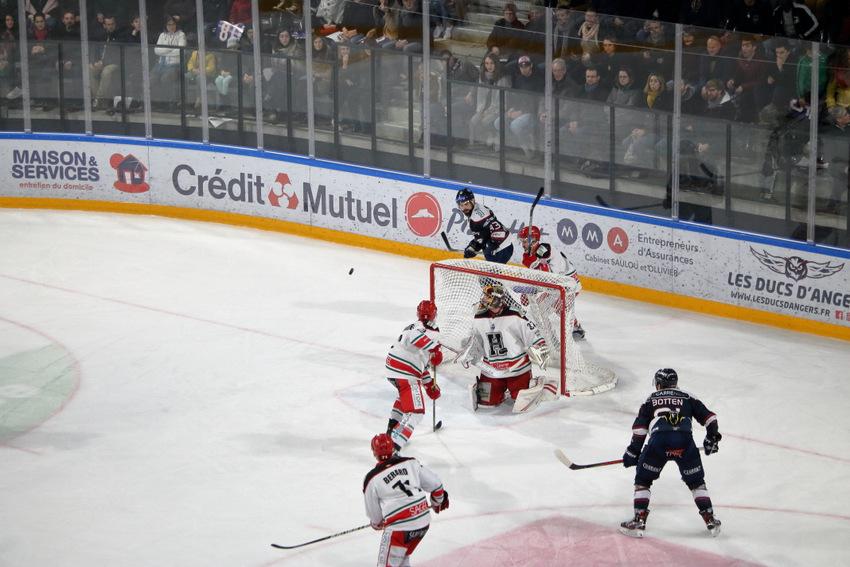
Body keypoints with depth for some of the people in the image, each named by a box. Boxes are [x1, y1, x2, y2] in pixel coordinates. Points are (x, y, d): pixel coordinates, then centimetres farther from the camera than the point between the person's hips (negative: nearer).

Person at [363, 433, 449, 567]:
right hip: (424, 523, 6)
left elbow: (374, 514, 7)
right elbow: (435, 483, 9)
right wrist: (438, 501, 30)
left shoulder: (372, 479, -5)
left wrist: (377, 524, 30)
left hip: (399, 528, -6)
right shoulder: (411, 463, 3)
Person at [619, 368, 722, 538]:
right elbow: (708, 416, 19)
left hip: (659, 440, -1)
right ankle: (710, 520, 17)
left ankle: (639, 521, 11)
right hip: (685, 440, 1)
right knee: (696, 481, 21)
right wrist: (712, 436, 26)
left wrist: (634, 451, 18)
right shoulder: (687, 398, 28)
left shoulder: (652, 398, 25)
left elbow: (640, 425, 16)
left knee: (643, 479, 17)